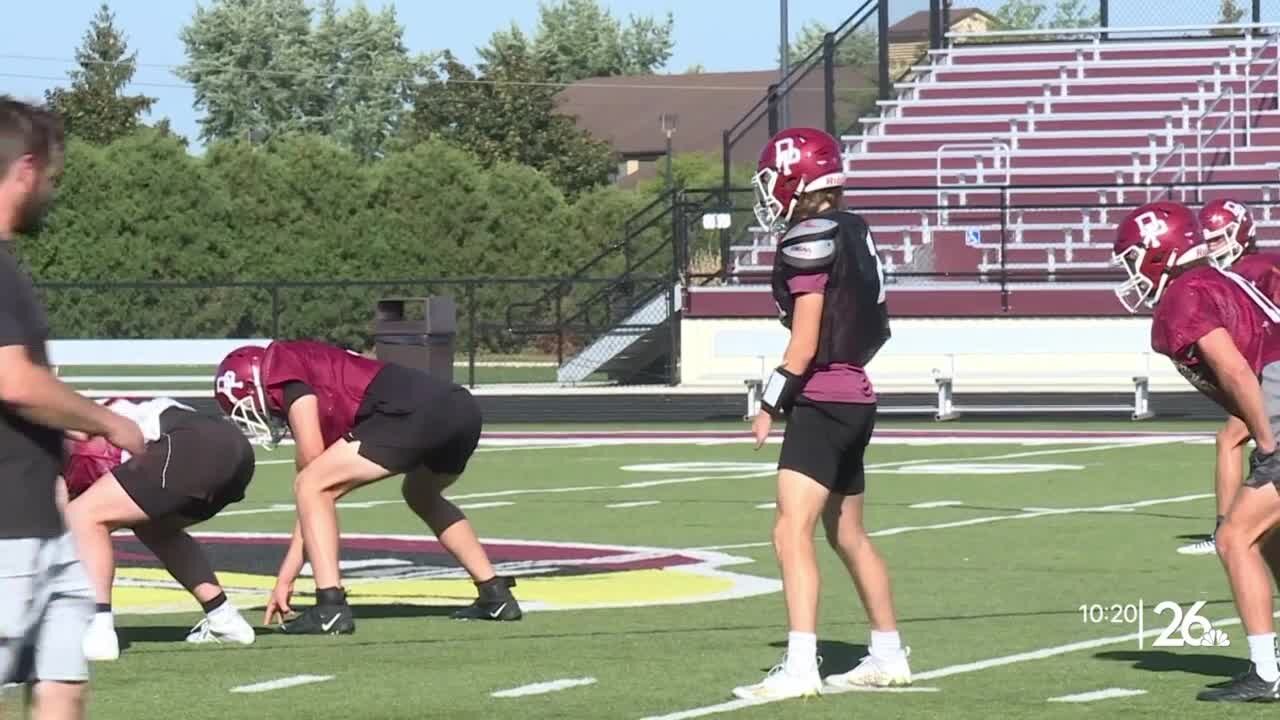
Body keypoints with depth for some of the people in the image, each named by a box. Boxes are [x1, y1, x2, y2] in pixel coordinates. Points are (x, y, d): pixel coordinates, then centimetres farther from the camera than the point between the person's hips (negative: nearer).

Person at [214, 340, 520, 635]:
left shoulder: (282, 365, 9)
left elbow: (310, 459, 0)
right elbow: (316, 503, 36)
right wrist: (286, 578, 38)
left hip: (413, 412, -10)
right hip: (461, 408, 10)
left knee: (312, 487, 1)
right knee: (421, 495, 37)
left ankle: (331, 608, -6)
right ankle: (496, 595, 37)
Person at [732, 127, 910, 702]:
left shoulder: (809, 240, -14)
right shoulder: (854, 233, 12)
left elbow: (805, 342, -16)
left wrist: (771, 403, -11)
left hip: (822, 400, -10)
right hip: (856, 398, 10)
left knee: (792, 532, -15)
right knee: (848, 535, 20)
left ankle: (800, 667, -24)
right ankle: (889, 656, 28)